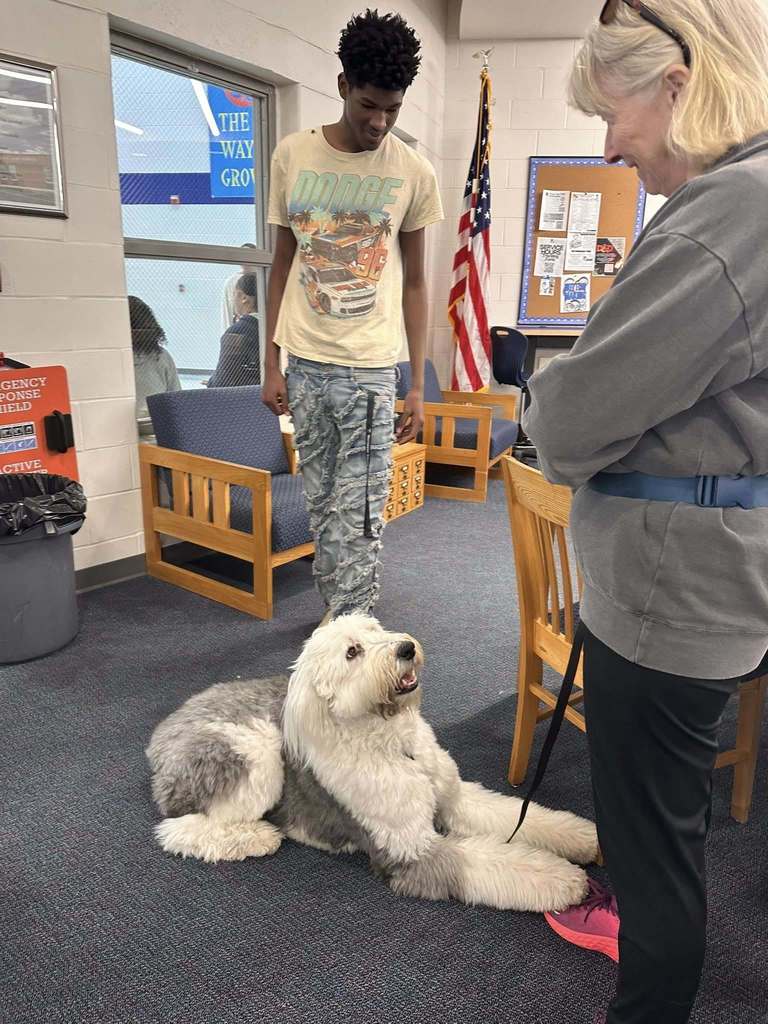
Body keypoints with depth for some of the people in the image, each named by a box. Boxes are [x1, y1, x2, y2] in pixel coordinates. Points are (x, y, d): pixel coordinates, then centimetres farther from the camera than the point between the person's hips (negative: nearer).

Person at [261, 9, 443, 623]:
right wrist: (271, 365, 6)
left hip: (371, 366, -2)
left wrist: (418, 387, 1)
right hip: (304, 363, 3)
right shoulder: (293, 156, 4)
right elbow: (283, 262, 9)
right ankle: (335, 612, 28)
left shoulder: (414, 174, 0)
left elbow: (414, 280, 4)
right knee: (322, 504, 11)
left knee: (358, 517, -4)